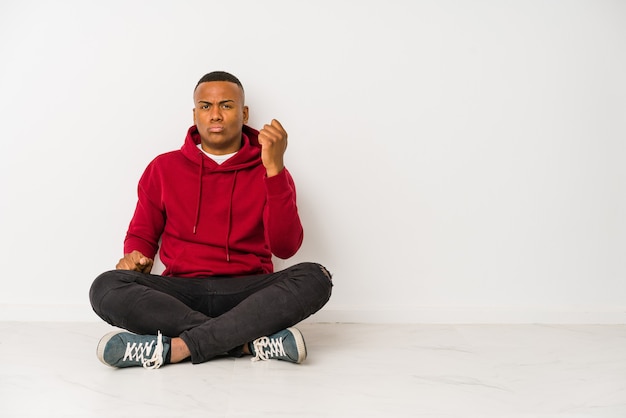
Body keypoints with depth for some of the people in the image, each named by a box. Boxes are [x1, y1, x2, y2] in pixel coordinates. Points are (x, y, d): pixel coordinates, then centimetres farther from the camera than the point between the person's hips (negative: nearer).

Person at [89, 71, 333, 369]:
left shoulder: (268, 172, 5)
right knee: (105, 288, -26)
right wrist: (136, 257, -6)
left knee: (315, 278, -29)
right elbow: (142, 233, 19)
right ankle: (253, 341, -28)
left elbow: (285, 247, -8)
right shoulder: (164, 168, 11)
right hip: (181, 294, 1)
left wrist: (274, 168, -17)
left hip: (247, 294, -1)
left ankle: (178, 347, -32)